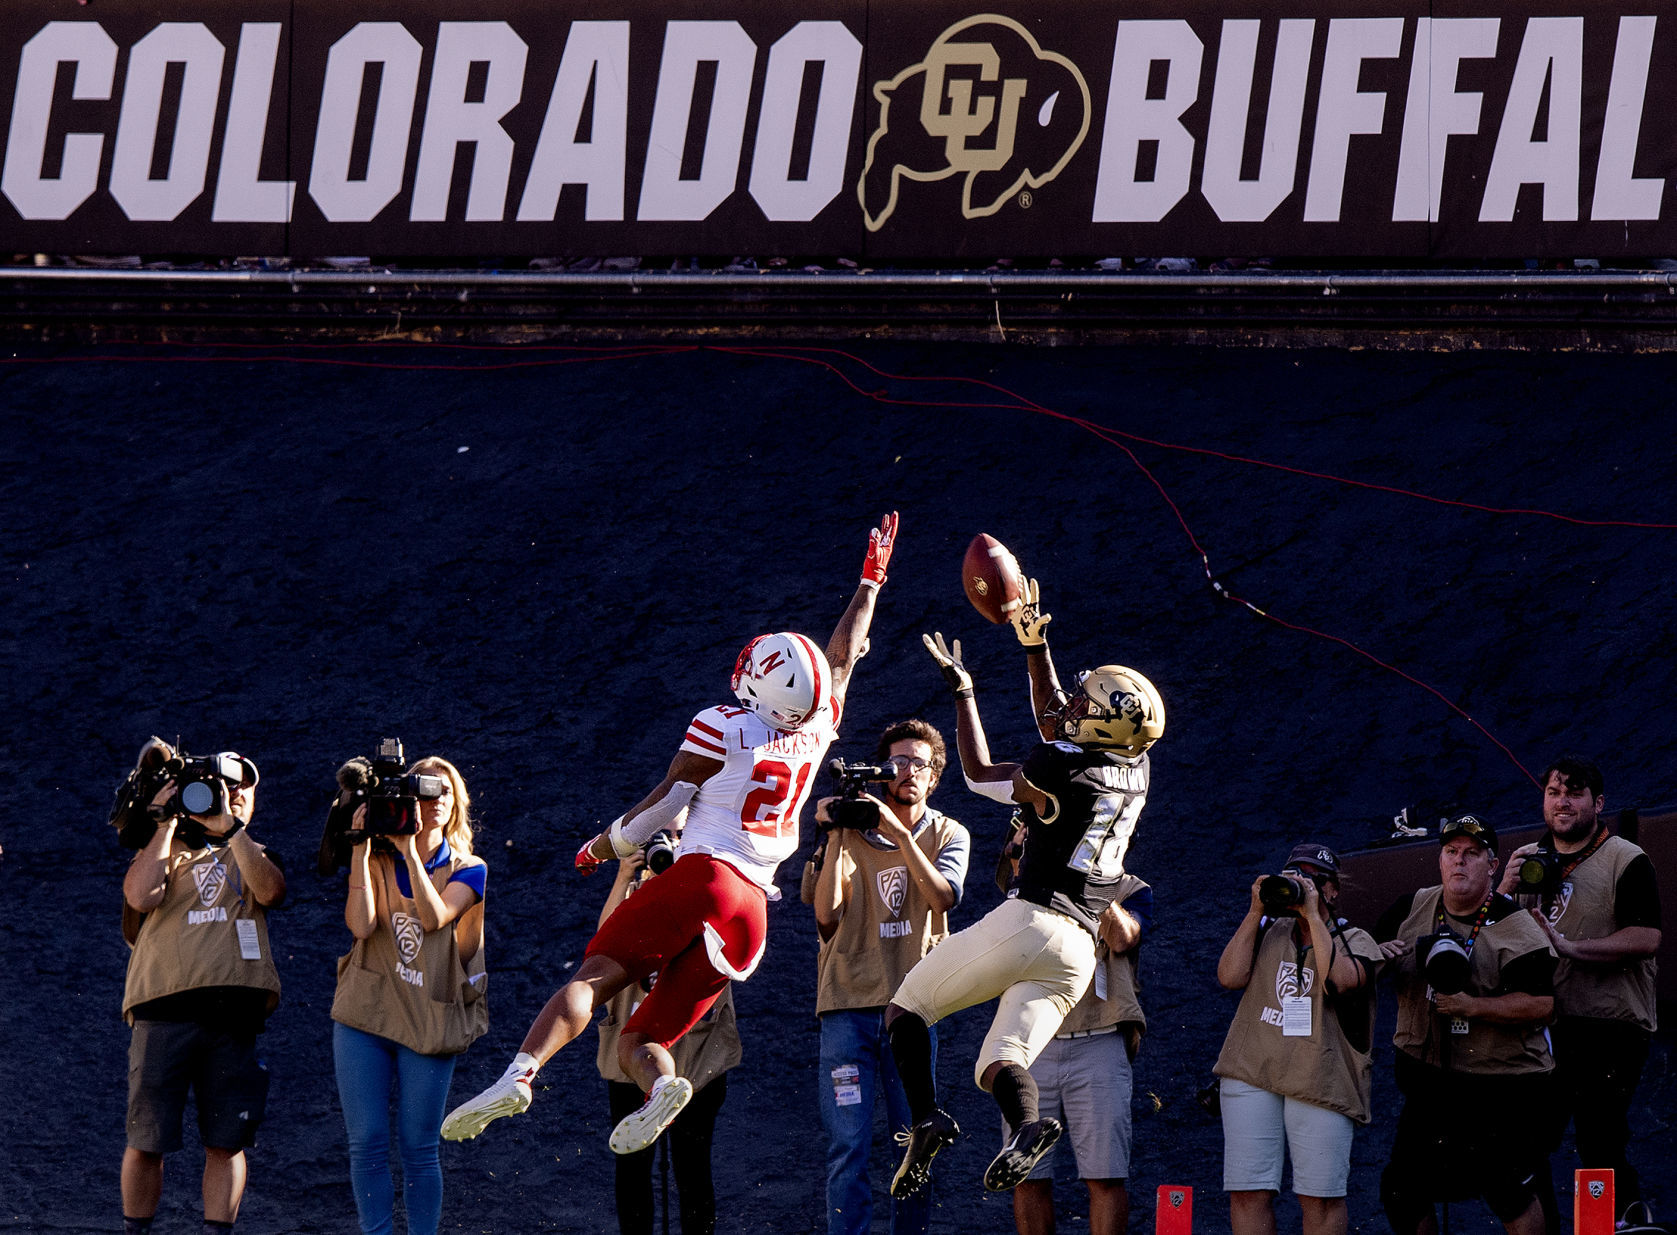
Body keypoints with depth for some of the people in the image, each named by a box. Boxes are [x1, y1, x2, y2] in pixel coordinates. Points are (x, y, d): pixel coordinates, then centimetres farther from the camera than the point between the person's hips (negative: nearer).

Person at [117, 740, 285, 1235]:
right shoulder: (165, 850, 17)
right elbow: (140, 895, -5)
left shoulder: (255, 857, 22)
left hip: (233, 1016, 2)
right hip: (164, 1012, -2)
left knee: (227, 1142, 0)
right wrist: (167, 822, 0)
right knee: (146, 1141, -1)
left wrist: (230, 828, -6)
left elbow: (270, 891, -2)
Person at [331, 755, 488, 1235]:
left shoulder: (467, 870, 6)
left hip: (427, 1022, -1)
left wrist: (410, 851, -18)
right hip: (364, 1015, 1)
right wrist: (361, 850, -11)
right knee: (367, 1143, -3)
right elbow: (360, 924, -9)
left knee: (418, 1148, -2)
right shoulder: (377, 863, 8)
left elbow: (435, 917, -13)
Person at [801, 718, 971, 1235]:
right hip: (848, 1002, -1)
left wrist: (899, 833, -17)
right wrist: (833, 837, -9)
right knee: (848, 1146, -6)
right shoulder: (852, 832, 6)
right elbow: (826, 916, -5)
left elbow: (943, 895, -10)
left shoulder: (947, 835, 10)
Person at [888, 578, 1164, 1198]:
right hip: (1079, 948, 6)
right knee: (998, 1063, 5)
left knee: (907, 1008, 11)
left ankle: (926, 1118, -10)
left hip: (1027, 921, -6)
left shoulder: (1061, 768, -11)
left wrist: (961, 686, 17)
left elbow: (979, 774, 8)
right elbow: (1053, 723, 28)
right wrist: (1036, 646, 30)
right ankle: (1027, 1125, -29)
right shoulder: (1135, 770, 10)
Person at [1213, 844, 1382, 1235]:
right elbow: (1230, 977, 2)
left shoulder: (1355, 942, 8)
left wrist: (1313, 915, -10)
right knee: (1248, 1193, -4)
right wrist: (1256, 911, 1)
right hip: (1252, 1071, 3)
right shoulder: (1267, 932, 18)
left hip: (1321, 1081, -3)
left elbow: (1338, 980, -14)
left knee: (1321, 1198, -6)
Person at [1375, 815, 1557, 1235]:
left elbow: (1542, 1006, -17)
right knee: (1401, 1192, 8)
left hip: (1501, 1087, -5)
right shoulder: (1413, 909, 5)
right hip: (1428, 1081, 5)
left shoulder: (1516, 929, -11)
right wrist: (1377, 954, -5)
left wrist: (1473, 1007, -25)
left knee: (1509, 1193, -7)